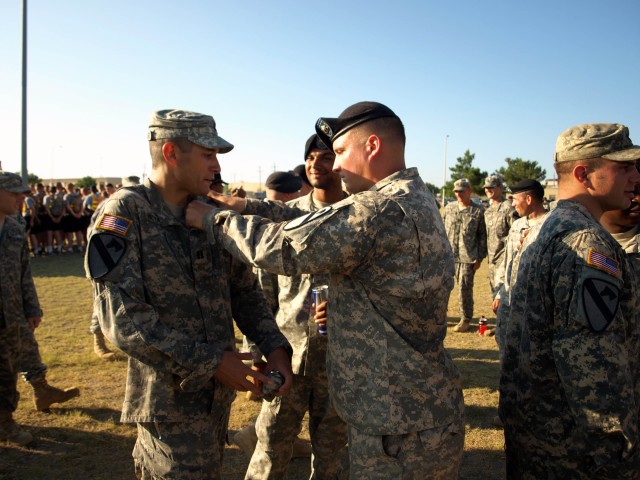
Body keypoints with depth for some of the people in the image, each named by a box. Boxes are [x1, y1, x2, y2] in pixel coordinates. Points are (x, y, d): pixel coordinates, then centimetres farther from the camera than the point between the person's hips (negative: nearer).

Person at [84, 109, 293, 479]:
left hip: (219, 393, 6)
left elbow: (245, 291, 9)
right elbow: (122, 318, -20)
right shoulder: (124, 213, -13)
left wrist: (275, 347, -6)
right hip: (170, 400, -6)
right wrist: (210, 361, -20)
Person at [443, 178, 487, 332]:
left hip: (467, 257, -3)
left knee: (464, 289, 1)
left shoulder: (477, 211, 1)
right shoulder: (449, 208, 10)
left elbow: (482, 236, 3)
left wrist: (479, 258, 0)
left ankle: (466, 320, 14)